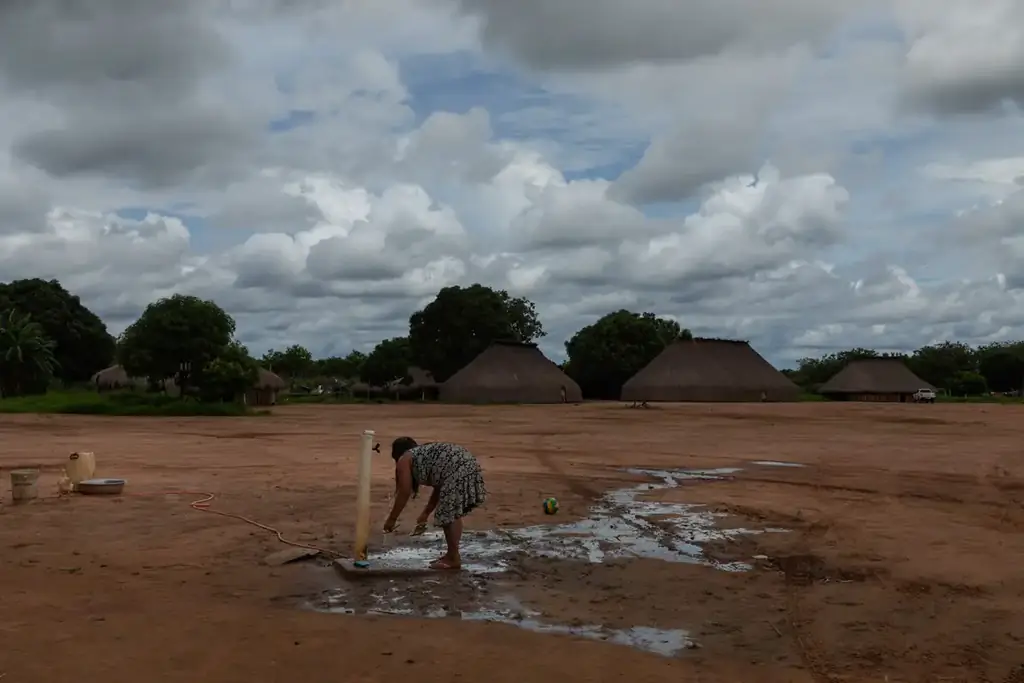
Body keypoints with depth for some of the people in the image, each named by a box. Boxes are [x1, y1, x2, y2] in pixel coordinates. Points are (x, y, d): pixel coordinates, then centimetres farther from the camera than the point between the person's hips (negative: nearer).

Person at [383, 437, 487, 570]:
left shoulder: (404, 460, 13)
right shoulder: (426, 453, 34)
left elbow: (404, 493, 10)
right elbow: (439, 486, 34)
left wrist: (391, 519, 19)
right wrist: (425, 513, 41)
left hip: (457, 471, -9)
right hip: (470, 466, 9)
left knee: (448, 515, 2)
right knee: (452, 514, 19)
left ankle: (454, 559, 9)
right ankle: (452, 554, 26)